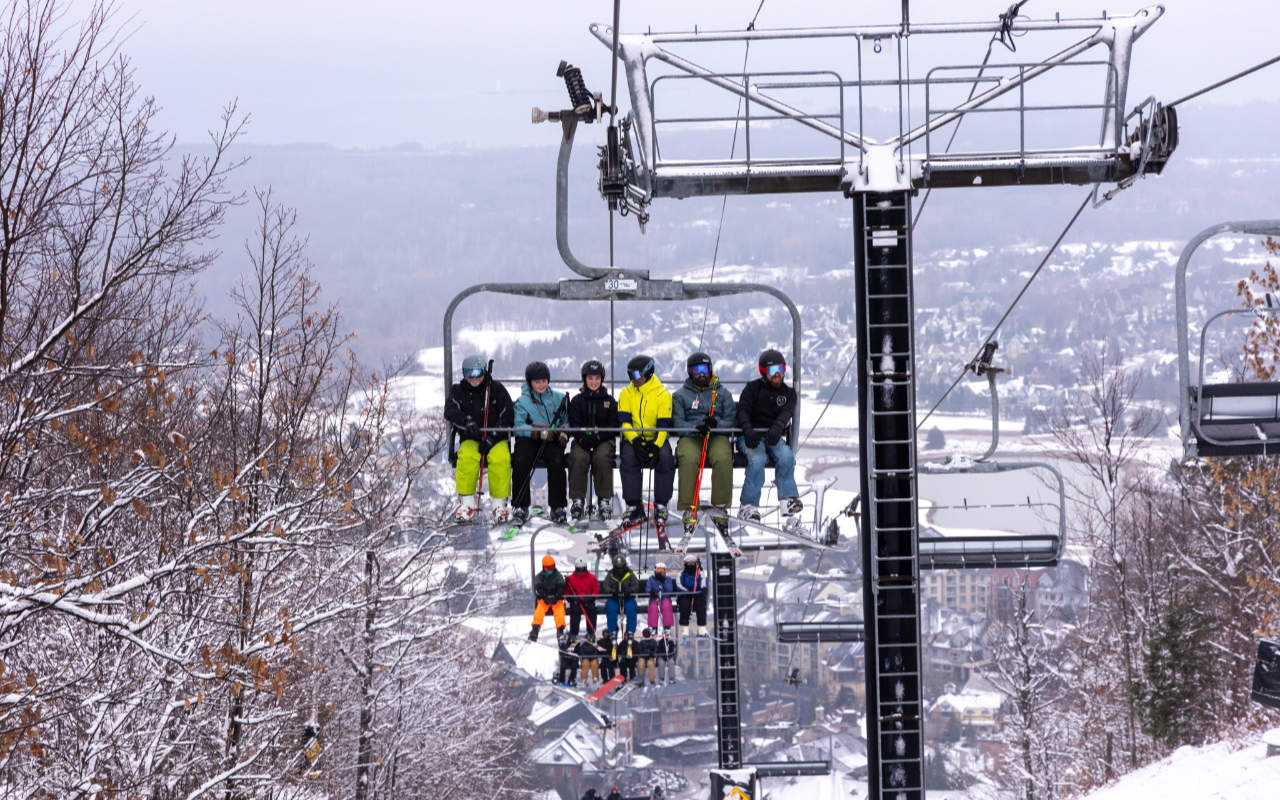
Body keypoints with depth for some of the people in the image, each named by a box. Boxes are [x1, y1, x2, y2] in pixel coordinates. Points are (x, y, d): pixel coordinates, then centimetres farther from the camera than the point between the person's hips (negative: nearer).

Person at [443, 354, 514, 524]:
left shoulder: (496, 389, 4)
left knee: (501, 457, -33)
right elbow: (450, 411, -12)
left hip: (496, 439, -1)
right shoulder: (458, 391, 6)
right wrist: (467, 422, -33)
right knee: (467, 456, -33)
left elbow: (508, 415, -2)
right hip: (470, 439, 1)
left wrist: (492, 438, -14)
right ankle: (467, 503, -26)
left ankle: (500, 505, -24)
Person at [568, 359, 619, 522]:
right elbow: (574, 425, 3)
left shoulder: (609, 401, 12)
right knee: (579, 458, -32)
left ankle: (604, 500, -27)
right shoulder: (577, 401, 13)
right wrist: (583, 436, -18)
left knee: (602, 458, -33)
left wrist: (598, 435, -14)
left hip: (604, 441, 0)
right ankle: (577, 500, -25)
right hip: (581, 441, 0)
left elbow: (613, 426, 4)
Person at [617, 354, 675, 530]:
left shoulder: (663, 395, -2)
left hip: (656, 441, -1)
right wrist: (635, 440, -20)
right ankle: (634, 507, -25)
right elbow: (624, 421, -2)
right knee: (629, 457, -32)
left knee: (665, 457, -32)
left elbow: (663, 425, -8)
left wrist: (656, 445, -24)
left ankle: (661, 506, -22)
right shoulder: (626, 394, 5)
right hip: (633, 439, 1)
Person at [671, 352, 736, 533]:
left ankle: (721, 506, -25)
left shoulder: (723, 393, 16)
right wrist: (696, 428, -18)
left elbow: (731, 419, 7)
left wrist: (717, 424, -16)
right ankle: (688, 508, -32)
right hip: (690, 437, -1)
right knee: (689, 459, -35)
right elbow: (677, 422, 2)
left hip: (717, 437, 1)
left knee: (723, 458, -34)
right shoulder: (681, 395, 13)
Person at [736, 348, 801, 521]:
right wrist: (748, 430, -29)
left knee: (786, 456, -30)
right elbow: (743, 411, -7)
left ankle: (788, 499, -30)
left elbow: (787, 413, -8)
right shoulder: (753, 388, 5)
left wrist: (777, 427, -32)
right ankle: (748, 505, -35)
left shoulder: (788, 393, 12)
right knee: (757, 458, -33)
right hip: (752, 437, -3)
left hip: (774, 437, 3)